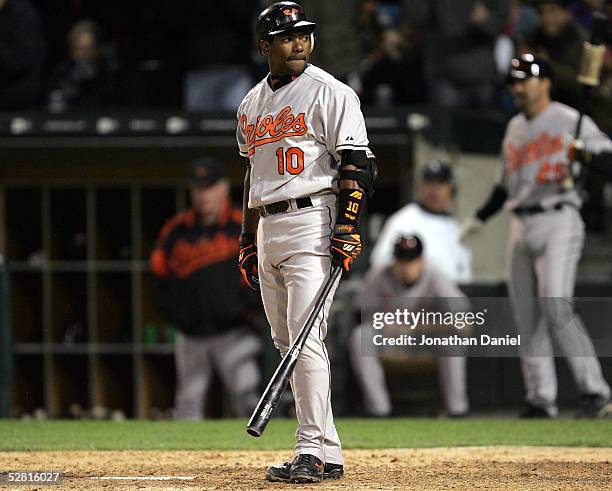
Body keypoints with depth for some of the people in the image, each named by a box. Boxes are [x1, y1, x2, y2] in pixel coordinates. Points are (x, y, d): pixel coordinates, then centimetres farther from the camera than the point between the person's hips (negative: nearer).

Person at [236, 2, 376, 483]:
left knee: (307, 340, -15)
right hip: (268, 229, 8)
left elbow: (357, 165, -10)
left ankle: (315, 451, -16)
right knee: (288, 345, 7)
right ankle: (326, 453, 11)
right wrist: (248, 240, 20)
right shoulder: (252, 104, 17)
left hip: (313, 221, -8)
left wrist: (347, 229, -19)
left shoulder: (328, 92, -5)